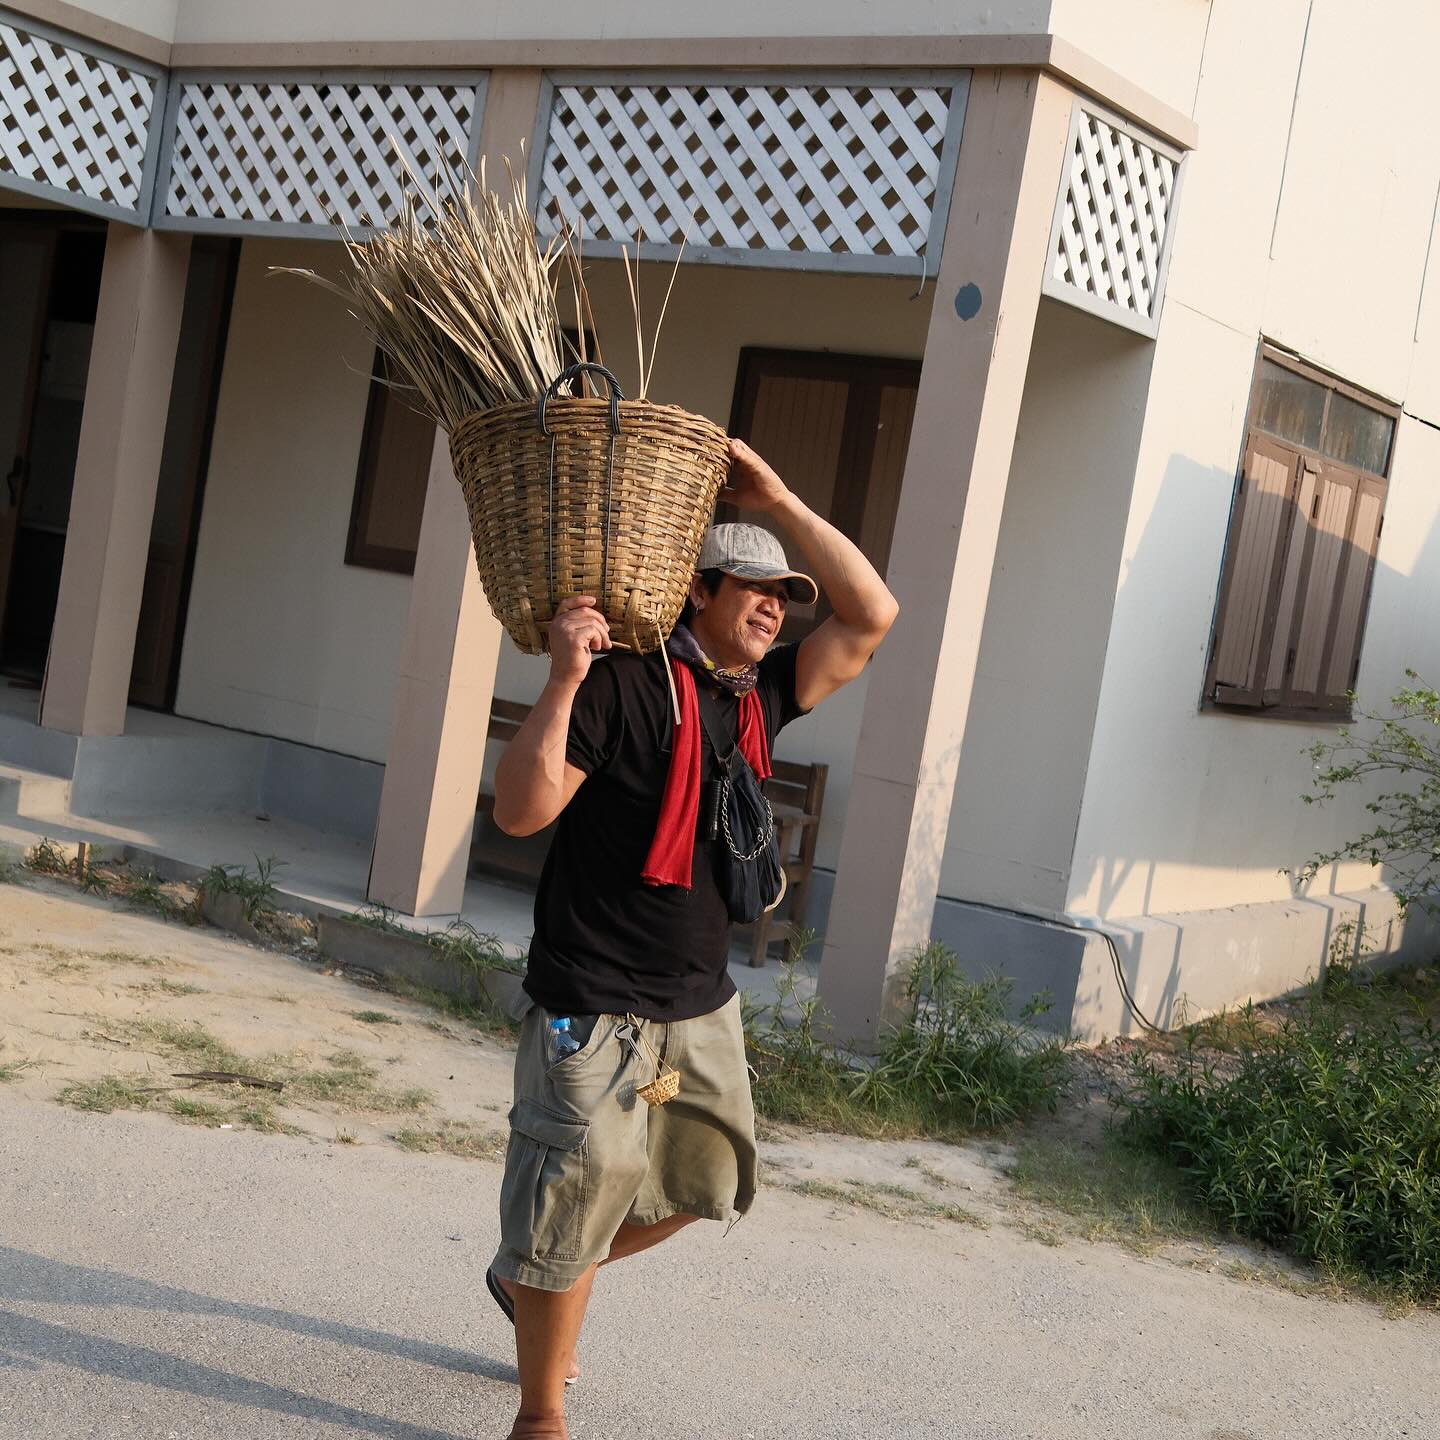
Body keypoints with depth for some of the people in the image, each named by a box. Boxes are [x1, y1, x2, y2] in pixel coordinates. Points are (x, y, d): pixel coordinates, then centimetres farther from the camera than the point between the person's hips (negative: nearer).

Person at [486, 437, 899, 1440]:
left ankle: (529, 1279, 42)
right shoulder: (623, 684, -14)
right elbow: (520, 812, -19)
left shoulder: (762, 696, 8)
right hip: (595, 1005, -8)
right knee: (581, 1193, 0)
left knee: (703, 1182, 19)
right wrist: (563, 682, -30)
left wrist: (777, 500, -2)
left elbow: (871, 615, 4)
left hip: (702, 1005, 8)